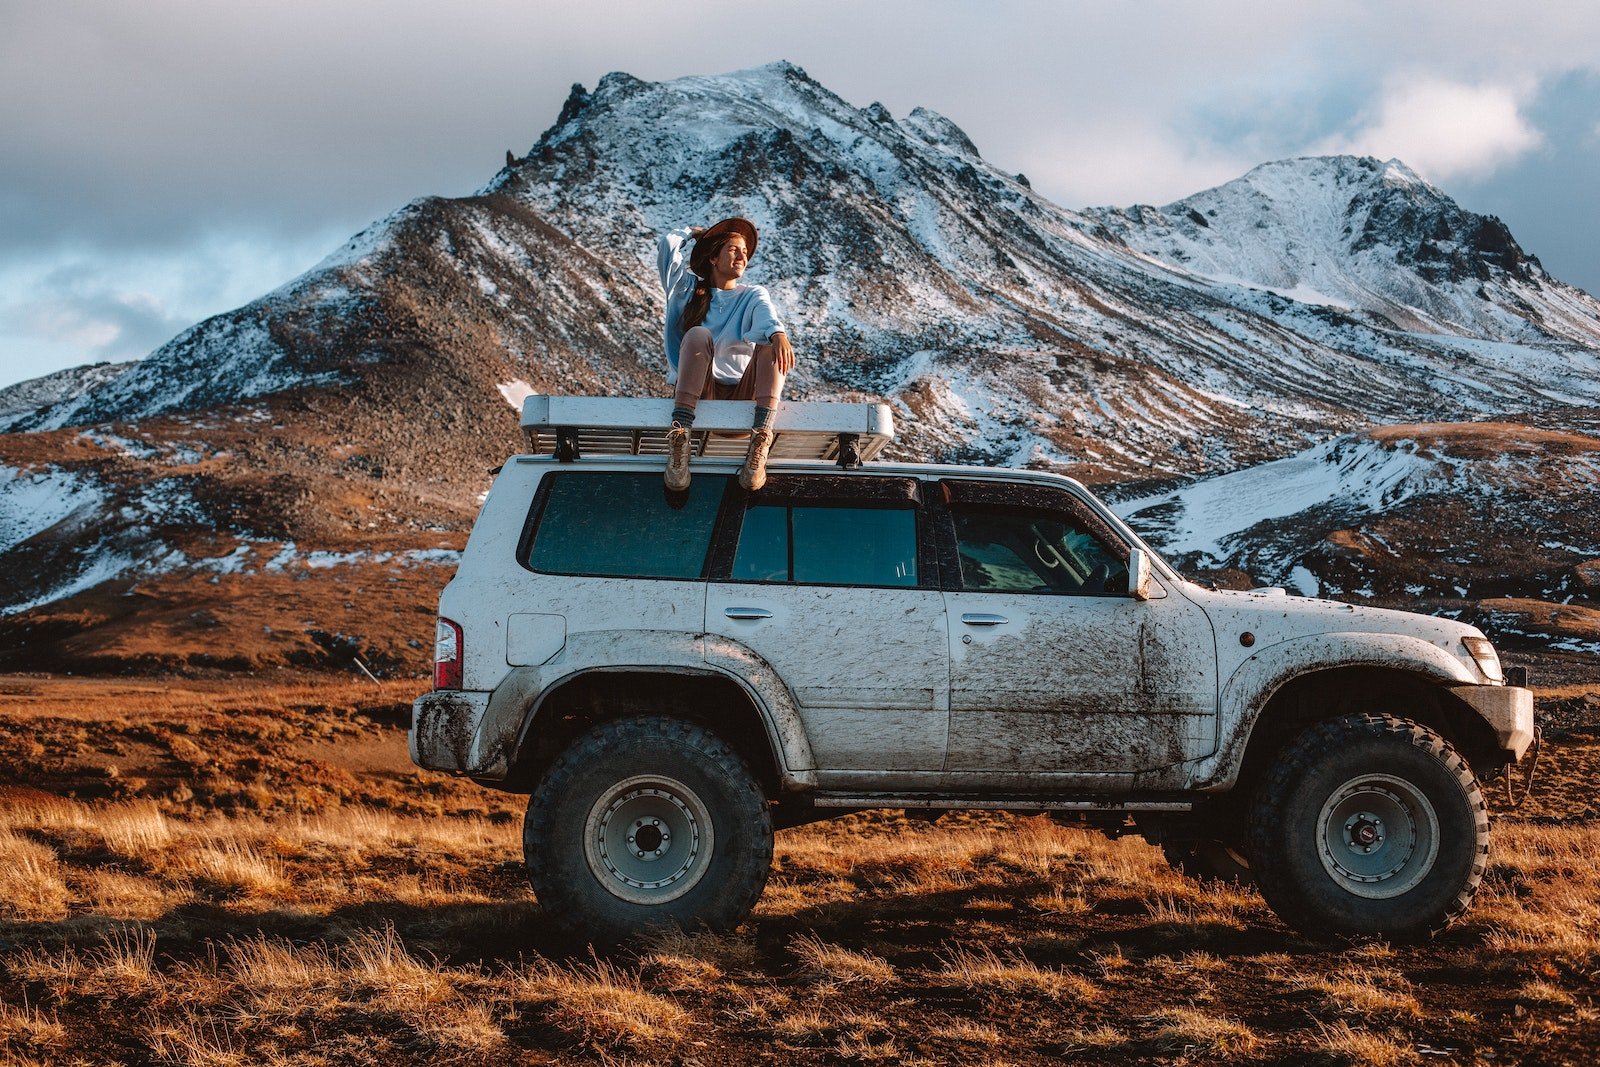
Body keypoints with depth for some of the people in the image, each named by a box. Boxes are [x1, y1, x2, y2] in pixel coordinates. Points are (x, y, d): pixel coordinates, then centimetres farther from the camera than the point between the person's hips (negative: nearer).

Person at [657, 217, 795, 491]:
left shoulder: (753, 295, 16)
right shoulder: (688, 289, 18)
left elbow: (767, 315, -10)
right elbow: (668, 245, 4)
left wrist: (779, 334, -33)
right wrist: (693, 232, 25)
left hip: (743, 394, 1)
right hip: (699, 392, -1)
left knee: (770, 343, -26)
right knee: (698, 335, -28)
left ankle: (760, 439, -50)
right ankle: (679, 436, -47)